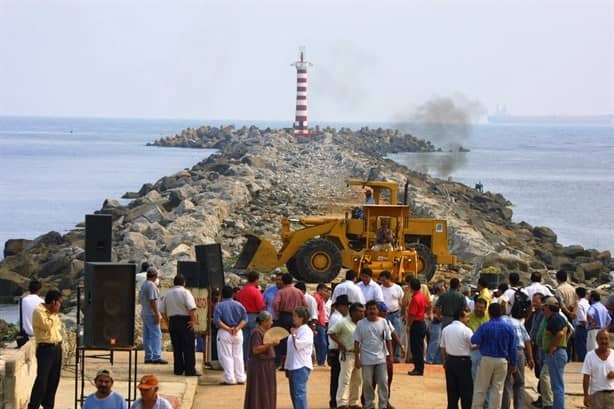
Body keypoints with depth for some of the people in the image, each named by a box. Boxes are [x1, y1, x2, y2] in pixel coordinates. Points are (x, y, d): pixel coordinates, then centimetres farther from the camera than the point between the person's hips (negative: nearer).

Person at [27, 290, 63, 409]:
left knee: (54, 379, 9)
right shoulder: (39, 311, -9)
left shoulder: (53, 313, 17)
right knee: (42, 379, -13)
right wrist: (53, 314, -10)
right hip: (45, 348, -8)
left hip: (57, 348, 8)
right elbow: (47, 325, -20)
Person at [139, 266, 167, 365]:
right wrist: (157, 314, -19)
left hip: (144, 313, 10)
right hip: (151, 314, -10)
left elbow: (140, 300, 21)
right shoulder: (151, 285, -14)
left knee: (147, 336, 9)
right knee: (156, 334, -12)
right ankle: (156, 357, -18)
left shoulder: (143, 285, 16)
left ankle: (148, 357, 10)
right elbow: (153, 301, -20)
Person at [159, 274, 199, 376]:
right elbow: (192, 308, -19)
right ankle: (190, 370, -4)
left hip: (172, 321, 5)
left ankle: (178, 369, 12)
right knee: (188, 347, -2)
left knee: (176, 347, 11)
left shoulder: (168, 294, 11)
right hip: (185, 321, -5)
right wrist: (194, 321, -14)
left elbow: (162, 310, 11)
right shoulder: (185, 292, -7)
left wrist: (168, 322, 17)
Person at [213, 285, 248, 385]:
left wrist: (227, 328, -14)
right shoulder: (239, 305, 6)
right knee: (238, 355, 12)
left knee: (226, 356, 0)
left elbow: (217, 321, -15)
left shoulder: (219, 306, -6)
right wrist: (237, 328, -10)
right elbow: (244, 319, 0)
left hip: (224, 332, -4)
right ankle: (240, 378, 12)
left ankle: (230, 378, -3)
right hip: (238, 333, 4)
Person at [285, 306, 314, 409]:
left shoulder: (306, 331, -10)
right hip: (292, 366, 10)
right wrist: (287, 367, 21)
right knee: (293, 393, 11)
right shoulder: (295, 330, 18)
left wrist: (293, 334, -11)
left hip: (301, 367, -10)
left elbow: (298, 346, -20)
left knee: (299, 393, -15)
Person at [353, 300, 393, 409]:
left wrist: (390, 354, 0)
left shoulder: (383, 322, 2)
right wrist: (357, 358, -5)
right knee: (367, 384, 6)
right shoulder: (361, 324, -3)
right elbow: (357, 342, -1)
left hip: (381, 359, 1)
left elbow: (388, 340, 6)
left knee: (383, 383, 2)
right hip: (366, 359, -1)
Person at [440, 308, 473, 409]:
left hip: (450, 360, 6)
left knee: (452, 389, 12)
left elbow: (443, 348, 11)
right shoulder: (466, 330, -13)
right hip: (463, 361, -6)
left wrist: (445, 361, 20)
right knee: (466, 390, 3)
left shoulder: (446, 329, 5)